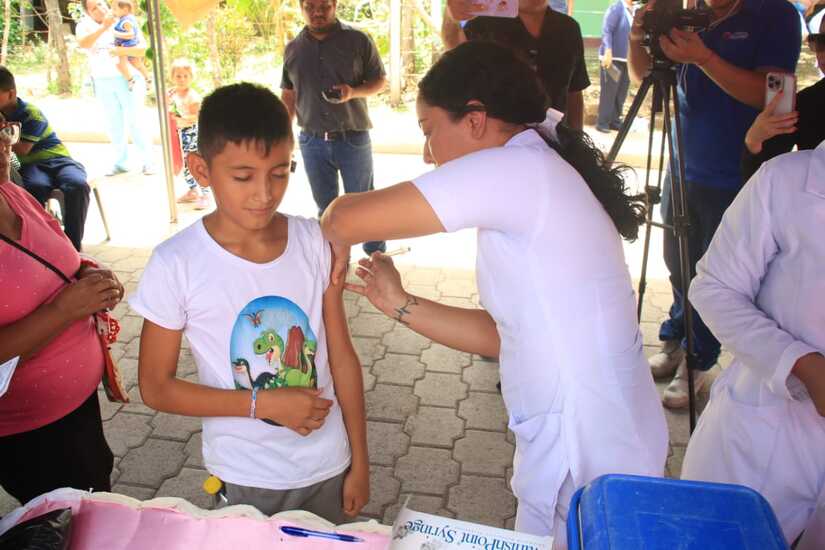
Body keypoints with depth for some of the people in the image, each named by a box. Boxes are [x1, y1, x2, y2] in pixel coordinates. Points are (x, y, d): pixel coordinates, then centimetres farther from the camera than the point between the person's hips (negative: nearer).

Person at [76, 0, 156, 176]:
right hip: (103, 83, 3)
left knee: (134, 121, -4)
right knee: (114, 124, 8)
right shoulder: (85, 25, 2)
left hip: (128, 79, -3)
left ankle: (148, 161, 2)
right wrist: (103, 27, -27)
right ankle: (120, 162, 15)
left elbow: (142, 49, -12)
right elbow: (82, 43, -20)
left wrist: (120, 50, -27)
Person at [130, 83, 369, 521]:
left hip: (328, 466, 3)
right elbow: (155, 387, -9)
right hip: (247, 478, -2)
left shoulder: (315, 242, -10)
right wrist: (264, 403, -18)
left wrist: (359, 462, 2)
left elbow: (342, 356, -3)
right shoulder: (176, 264, -17)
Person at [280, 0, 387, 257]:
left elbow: (380, 81, 2)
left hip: (353, 139, -3)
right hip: (312, 141, 3)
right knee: (325, 206, 12)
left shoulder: (359, 40, -4)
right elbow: (288, 96, 12)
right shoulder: (292, 49, 6)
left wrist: (354, 92, -18)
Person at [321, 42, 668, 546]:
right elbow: (505, 335, 10)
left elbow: (345, 219, -20)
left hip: (587, 458, -8)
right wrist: (402, 305, 7)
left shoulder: (515, 168, -20)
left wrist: (334, 242, 1)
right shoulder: (533, 183, 9)